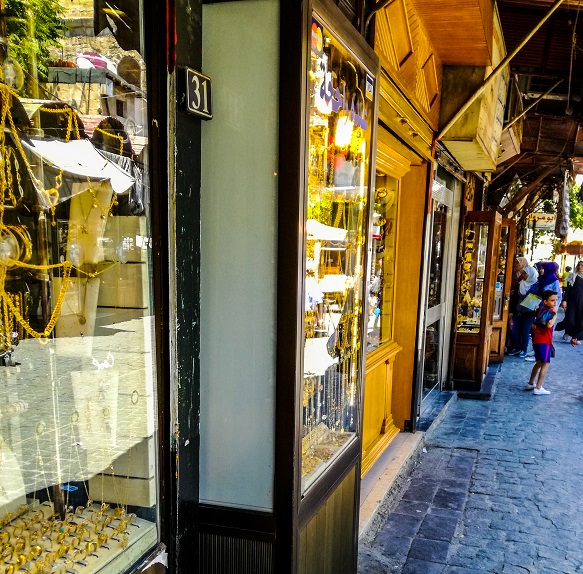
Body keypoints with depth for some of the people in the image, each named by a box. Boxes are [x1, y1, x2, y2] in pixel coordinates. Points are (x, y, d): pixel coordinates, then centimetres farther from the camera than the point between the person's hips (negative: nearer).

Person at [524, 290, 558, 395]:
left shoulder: (541, 310, 12)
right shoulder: (549, 311, -15)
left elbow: (535, 325, 21)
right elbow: (549, 324, -32)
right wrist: (555, 315, -20)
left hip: (537, 339, 10)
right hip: (545, 341, -10)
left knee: (539, 362, 22)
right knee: (546, 363, -6)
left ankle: (530, 383, 30)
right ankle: (538, 388, -7)